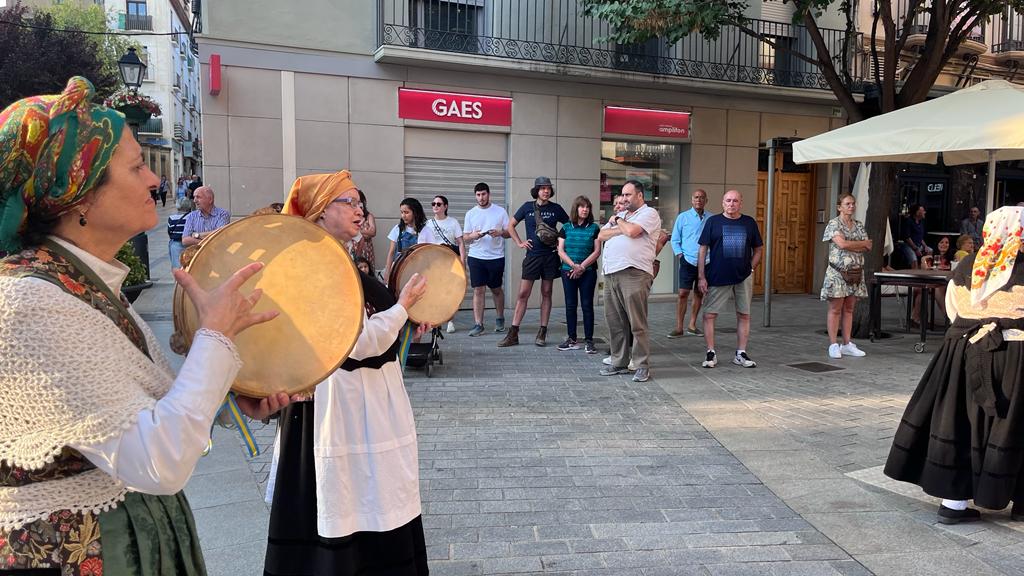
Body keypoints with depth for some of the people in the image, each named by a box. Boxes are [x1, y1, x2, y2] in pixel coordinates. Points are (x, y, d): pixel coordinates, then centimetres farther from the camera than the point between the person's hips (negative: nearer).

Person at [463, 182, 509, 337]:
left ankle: (499, 319, 30)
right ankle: (478, 324, 1)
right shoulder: (471, 214, 7)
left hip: (496, 257, 0)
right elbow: (465, 238, 7)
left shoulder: (500, 211, 3)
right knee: (478, 290, -2)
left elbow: (509, 232, 5)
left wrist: (500, 232, -17)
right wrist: (474, 235, -15)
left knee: (497, 289, 12)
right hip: (476, 257, 1)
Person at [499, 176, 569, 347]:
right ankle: (513, 334, 0)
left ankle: (542, 333, 12)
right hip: (532, 255, -1)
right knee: (523, 294, -3)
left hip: (551, 255, 1)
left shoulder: (556, 209, 4)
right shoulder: (527, 207, 3)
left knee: (546, 293, 5)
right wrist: (519, 243, 4)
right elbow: (511, 225, 13)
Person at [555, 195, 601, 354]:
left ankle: (588, 340, 3)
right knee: (570, 305, 5)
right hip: (568, 271, 2)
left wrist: (582, 267, -12)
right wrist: (573, 265, -11)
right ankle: (572, 339, 13)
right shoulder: (566, 228, 6)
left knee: (587, 305, -1)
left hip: (588, 272, -2)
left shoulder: (594, 228, 2)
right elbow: (561, 250, 2)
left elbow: (597, 251, -3)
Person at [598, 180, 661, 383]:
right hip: (611, 274, 8)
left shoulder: (649, 213, 2)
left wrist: (617, 221, 5)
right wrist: (621, 228, -1)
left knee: (637, 324, -6)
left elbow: (632, 231, -15)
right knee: (615, 322, 10)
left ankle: (642, 366, 1)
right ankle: (619, 362, 19)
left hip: (634, 273, -7)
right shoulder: (621, 215, 25)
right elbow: (601, 236, 13)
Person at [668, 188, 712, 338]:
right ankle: (679, 327, -1)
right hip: (688, 262, -2)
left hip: (705, 263, 2)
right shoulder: (683, 217, 1)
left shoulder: (712, 219, 5)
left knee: (699, 294, 9)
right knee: (683, 294, -6)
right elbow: (675, 240, 4)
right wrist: (680, 256, -4)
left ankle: (692, 326, 19)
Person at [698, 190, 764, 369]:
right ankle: (711, 353, 8)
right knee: (709, 314, -3)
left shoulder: (749, 222, 7)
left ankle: (741, 354, 19)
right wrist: (701, 277, -6)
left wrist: (751, 268, 1)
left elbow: (758, 249, 14)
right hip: (717, 278, -2)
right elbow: (703, 250, 0)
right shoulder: (713, 222, 1)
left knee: (744, 315, 8)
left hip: (743, 278, 2)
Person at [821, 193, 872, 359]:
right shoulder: (834, 224, -6)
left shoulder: (859, 225, 12)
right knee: (835, 309, -2)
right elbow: (841, 243, -21)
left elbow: (868, 247, 2)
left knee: (849, 309, 9)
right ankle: (833, 345, 2)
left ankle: (847, 344, 14)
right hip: (837, 272, -6)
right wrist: (863, 243, -8)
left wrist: (850, 245, -12)